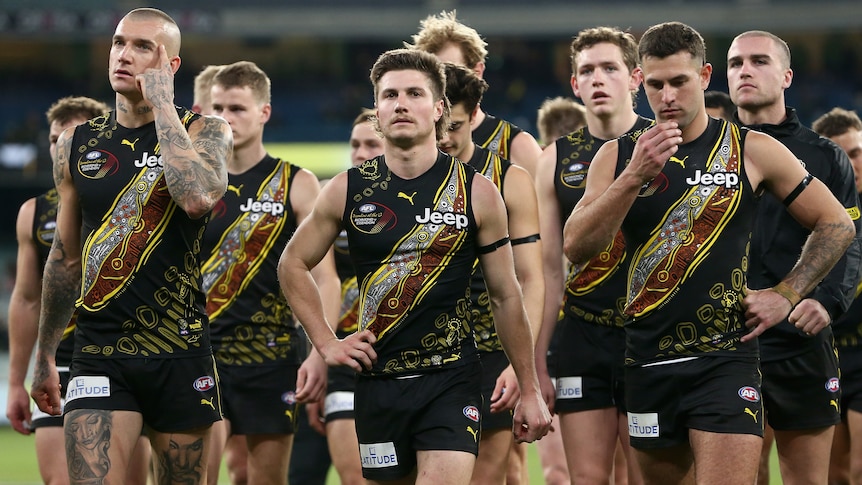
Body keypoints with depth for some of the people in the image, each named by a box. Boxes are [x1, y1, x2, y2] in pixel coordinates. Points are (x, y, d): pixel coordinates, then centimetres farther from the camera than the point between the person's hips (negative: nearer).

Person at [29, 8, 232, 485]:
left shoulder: (204, 132, 0)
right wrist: (44, 358, 22)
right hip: (99, 354, 2)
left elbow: (198, 197, -24)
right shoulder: (76, 144, 10)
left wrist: (162, 104, -15)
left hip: (179, 355, -1)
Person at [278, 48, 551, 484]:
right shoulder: (348, 191, 2)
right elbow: (293, 264, 15)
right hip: (378, 380, 2)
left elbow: (506, 297, 5)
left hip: (450, 381, -2)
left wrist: (529, 391, 5)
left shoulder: (477, 193, -1)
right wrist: (326, 342, 4)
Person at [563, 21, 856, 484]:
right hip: (649, 363, 3)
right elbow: (576, 247, -7)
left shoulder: (752, 152, 1)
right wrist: (635, 176, -17)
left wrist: (785, 295, 0)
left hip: (725, 361, -3)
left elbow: (837, 226, 9)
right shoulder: (617, 156, 7)